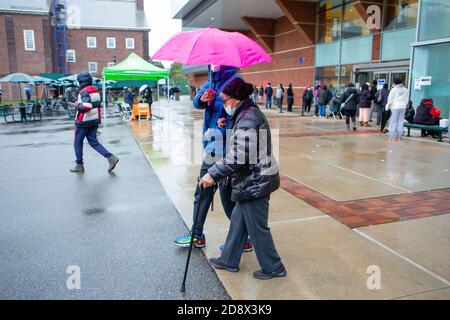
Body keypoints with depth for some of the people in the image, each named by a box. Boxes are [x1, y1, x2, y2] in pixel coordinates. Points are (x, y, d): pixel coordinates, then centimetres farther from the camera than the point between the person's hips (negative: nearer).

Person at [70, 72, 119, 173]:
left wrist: (77, 105, -12)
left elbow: (86, 106, -28)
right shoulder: (95, 90, 10)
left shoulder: (84, 91, -16)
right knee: (93, 142, 10)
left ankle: (79, 165, 16)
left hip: (83, 121, -8)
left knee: (78, 143, 8)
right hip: (94, 120, 8)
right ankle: (111, 157, -5)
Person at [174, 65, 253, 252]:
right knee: (202, 191, 17)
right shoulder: (212, 81, 11)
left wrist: (222, 131, -22)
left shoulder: (235, 81, -13)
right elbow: (197, 101, 0)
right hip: (212, 147, 8)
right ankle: (197, 236, 33)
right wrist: (202, 99, -20)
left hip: (225, 150, -8)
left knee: (228, 196, 3)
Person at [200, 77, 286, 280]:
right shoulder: (252, 112, 11)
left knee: (257, 227, 5)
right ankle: (229, 261, 34)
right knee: (238, 219, 19)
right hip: (256, 179, 11)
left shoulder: (246, 120, -22)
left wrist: (213, 174, -19)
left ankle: (272, 268, 23)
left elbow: (237, 159, -26)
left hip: (254, 182, -11)